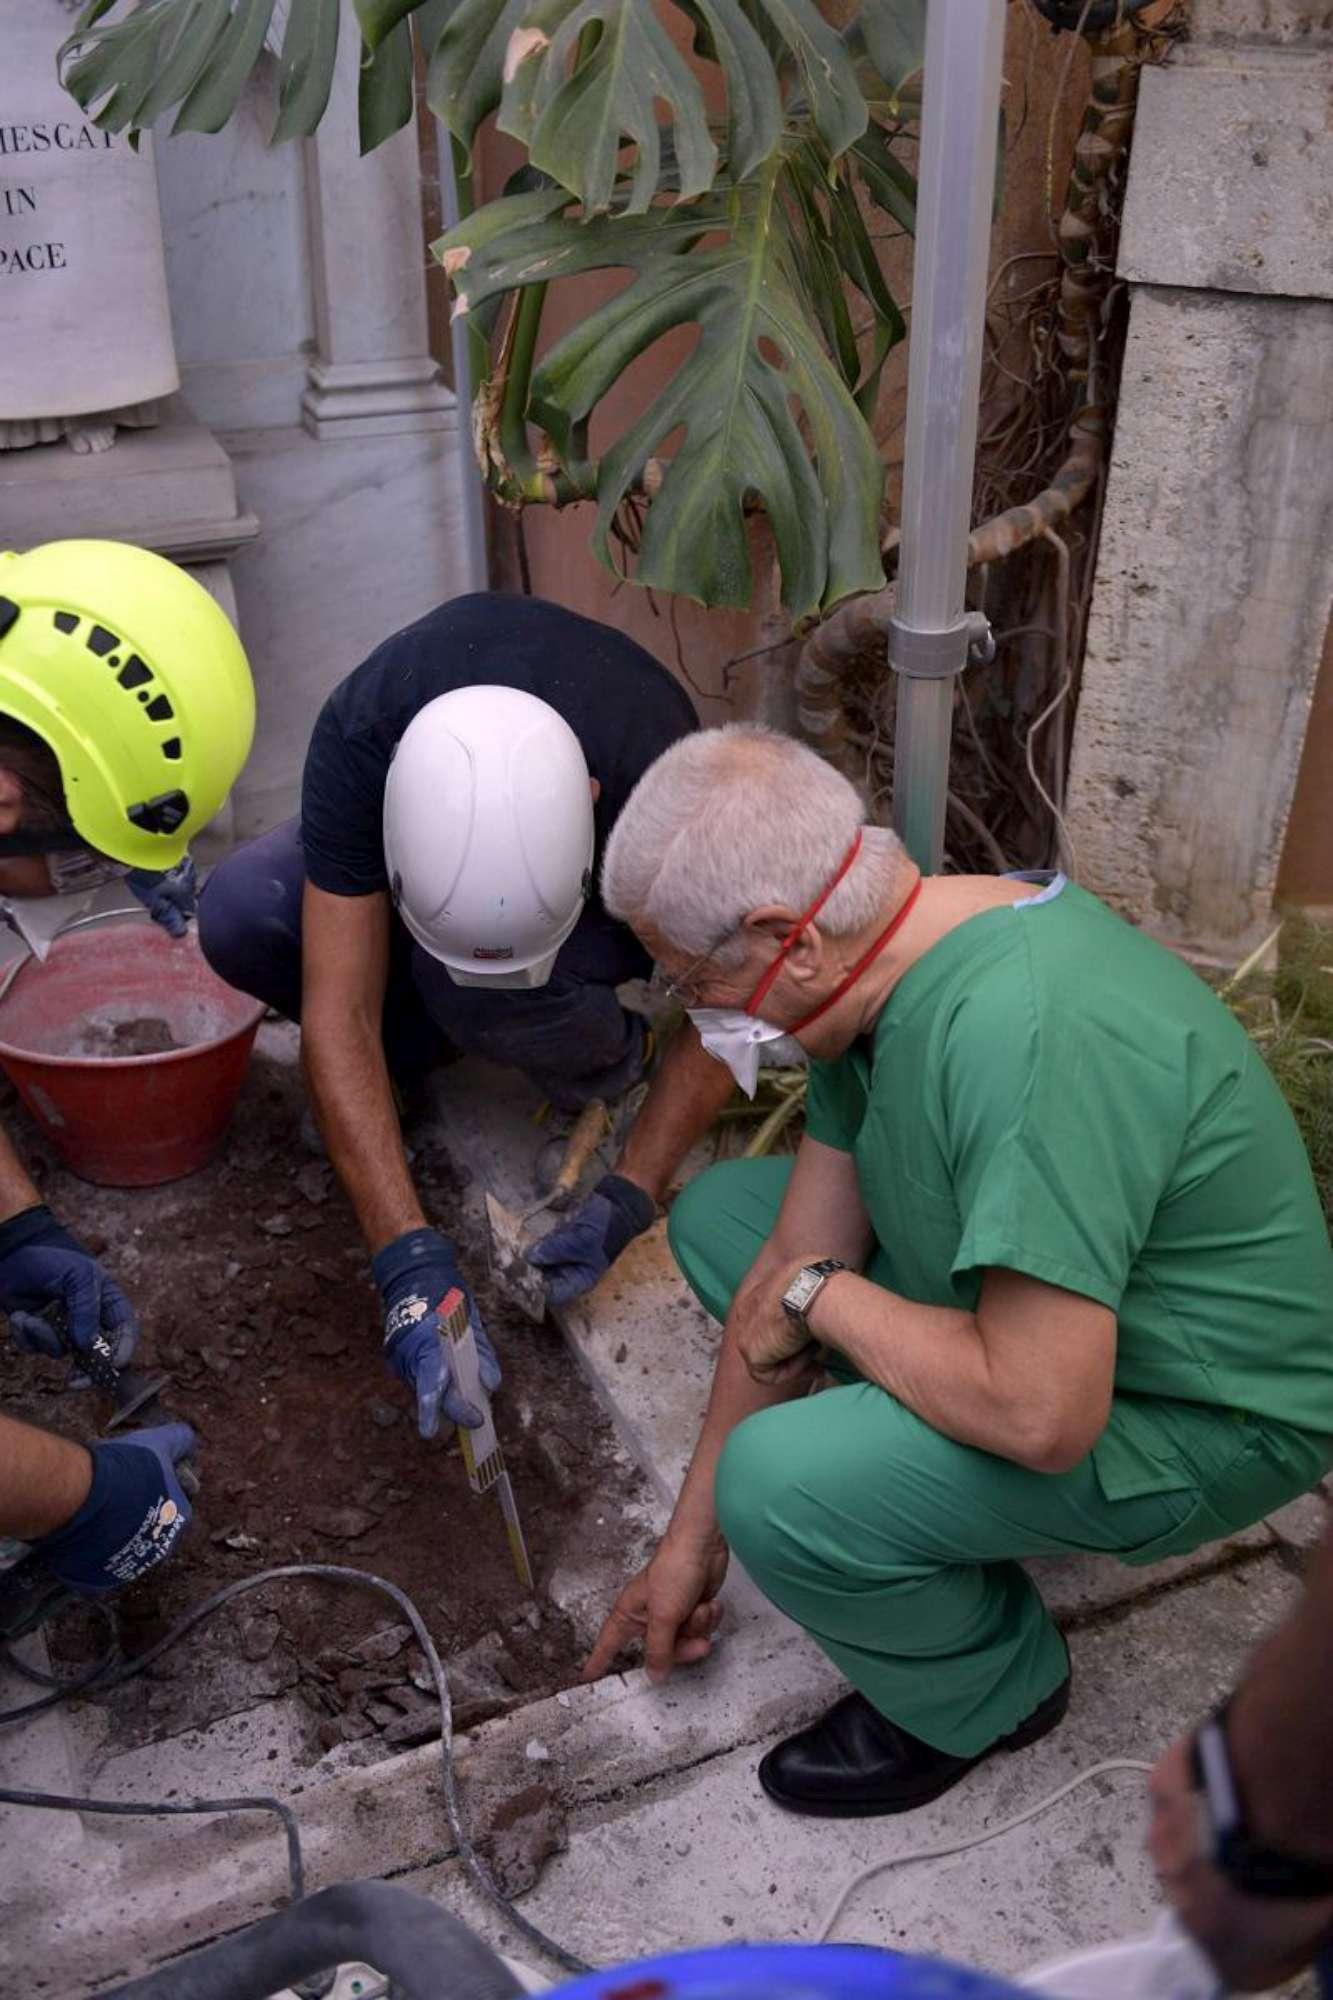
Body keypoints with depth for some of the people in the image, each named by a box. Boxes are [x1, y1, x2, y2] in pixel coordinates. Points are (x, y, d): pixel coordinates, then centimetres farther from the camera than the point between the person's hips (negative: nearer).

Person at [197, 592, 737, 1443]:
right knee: (240, 912, -27)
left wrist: (628, 1200, -28)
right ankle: (413, 1050, 1)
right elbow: (338, 1015, -34)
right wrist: (411, 1259, -39)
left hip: (608, 903, -2)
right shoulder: (359, 737, -37)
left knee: (475, 990, -37)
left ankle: (606, 1062, -3)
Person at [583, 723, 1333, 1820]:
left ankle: (984, 1694, 4)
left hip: (1200, 1426, -8)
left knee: (780, 1488, -28)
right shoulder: (877, 967, -6)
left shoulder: (1030, 1038, -36)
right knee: (719, 1214, 7)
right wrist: (690, 1543, 6)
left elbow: (1043, 1417, -37)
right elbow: (795, 1259, 0)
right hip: (1037, 1309, 9)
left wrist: (822, 1295, -20)